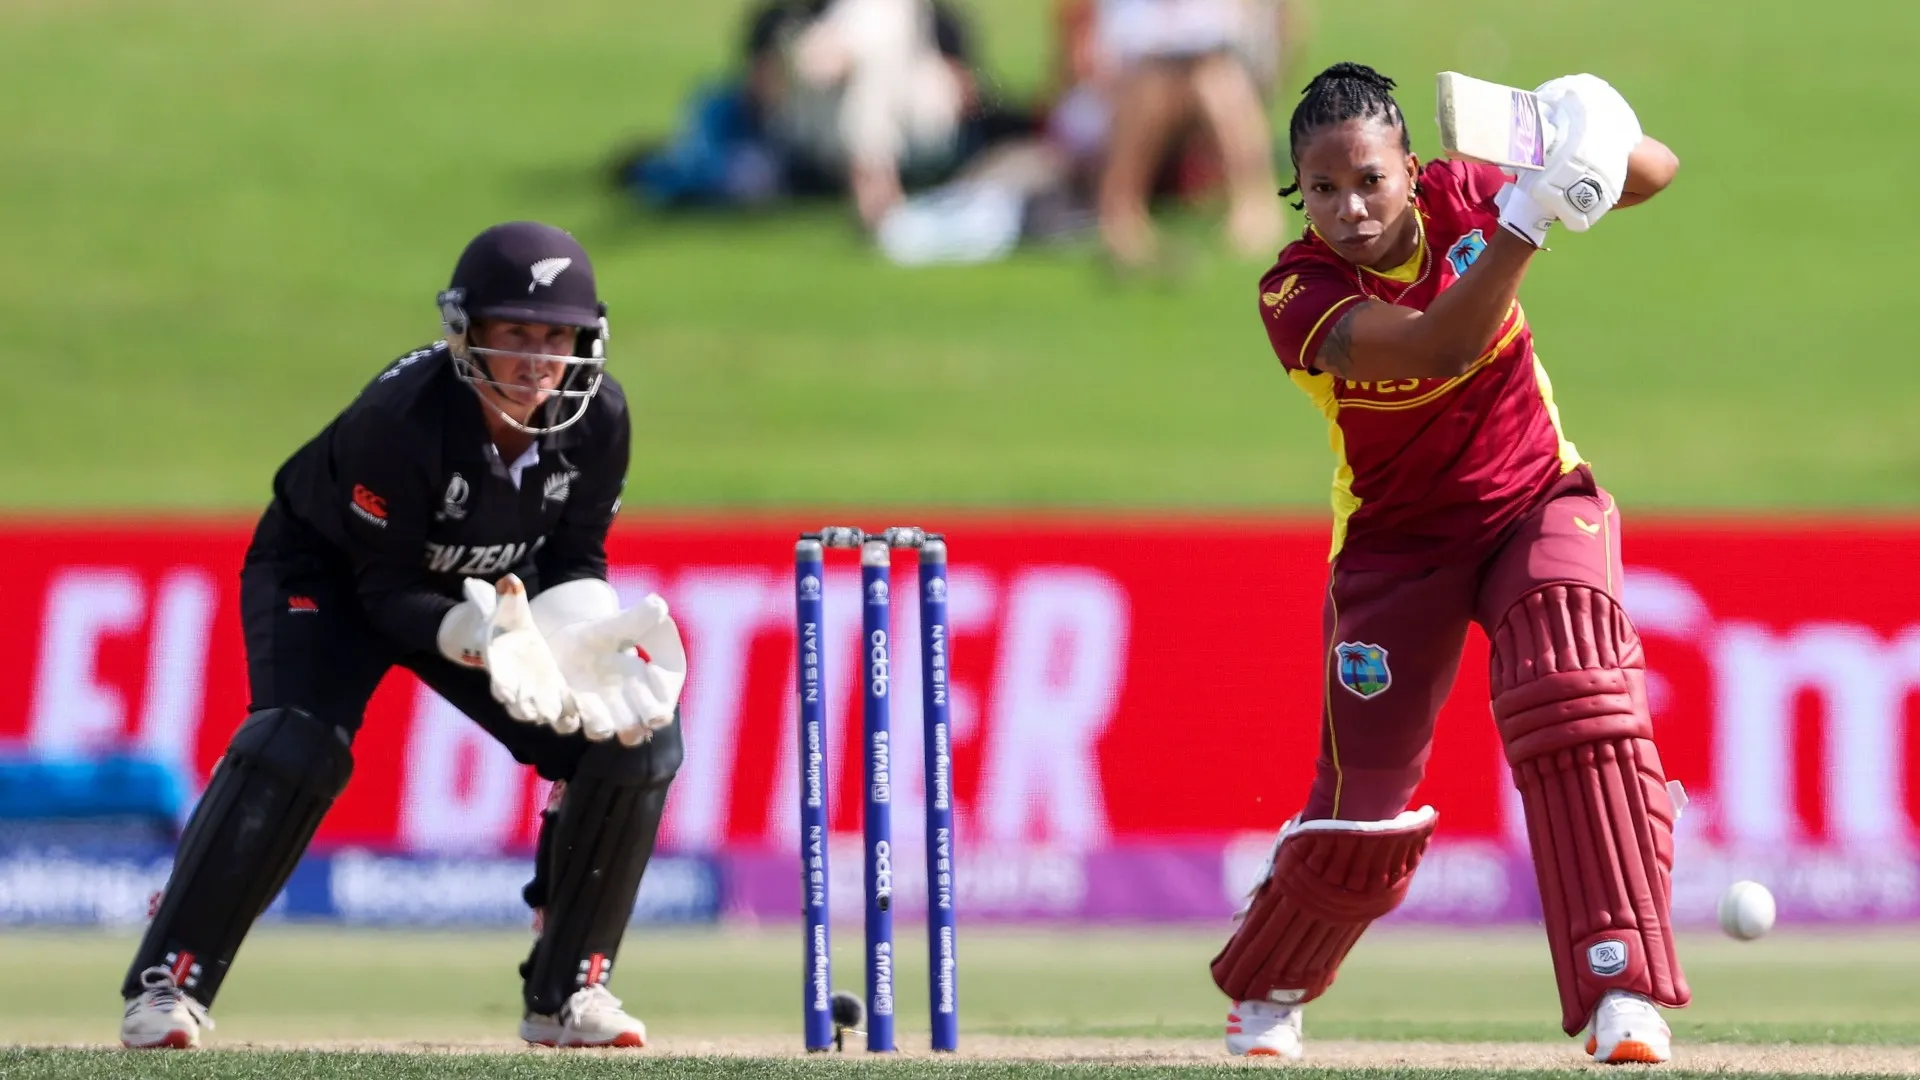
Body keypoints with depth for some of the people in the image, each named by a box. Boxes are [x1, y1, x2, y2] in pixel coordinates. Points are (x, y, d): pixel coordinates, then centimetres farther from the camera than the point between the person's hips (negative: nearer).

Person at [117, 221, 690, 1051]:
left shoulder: (597, 418, -21)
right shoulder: (400, 417, -35)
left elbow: (576, 561, -9)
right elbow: (386, 591, -29)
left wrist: (583, 642, -31)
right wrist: (483, 638, -47)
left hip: (495, 588, 5)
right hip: (325, 573, -5)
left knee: (640, 739, -11)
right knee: (297, 746, -31)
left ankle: (566, 991, 3)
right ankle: (167, 984, -21)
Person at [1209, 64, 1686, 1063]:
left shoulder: (1458, 199, -14)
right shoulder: (1297, 296, -24)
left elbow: (1653, 172, -8)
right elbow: (1441, 349, -41)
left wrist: (1599, 146, -32)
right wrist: (1529, 219, -51)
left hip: (1538, 504, 1)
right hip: (1399, 544, -1)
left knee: (1572, 697, -28)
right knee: (1365, 811, 3)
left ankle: (1621, 988, -30)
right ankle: (1264, 986, 35)